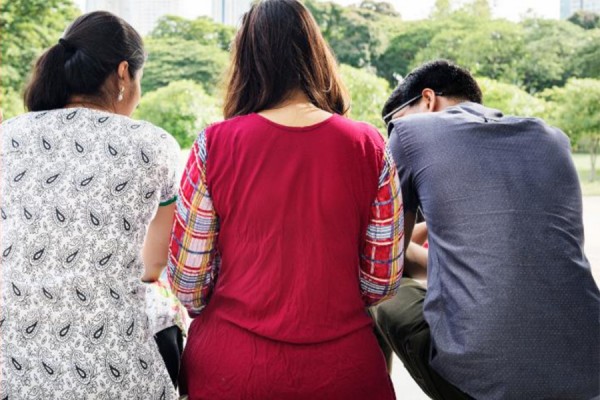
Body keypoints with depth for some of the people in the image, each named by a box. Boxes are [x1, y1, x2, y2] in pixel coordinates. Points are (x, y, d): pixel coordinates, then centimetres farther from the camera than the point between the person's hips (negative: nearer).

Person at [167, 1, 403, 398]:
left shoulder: (214, 144, -10)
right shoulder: (368, 146, -7)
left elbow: (187, 280, -5)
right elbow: (382, 282, -2)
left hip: (231, 365, 0)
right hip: (342, 365, 1)